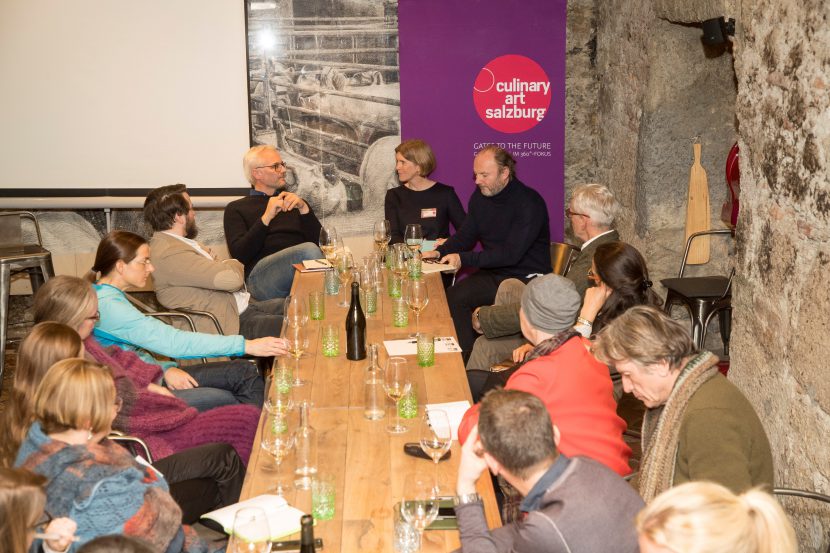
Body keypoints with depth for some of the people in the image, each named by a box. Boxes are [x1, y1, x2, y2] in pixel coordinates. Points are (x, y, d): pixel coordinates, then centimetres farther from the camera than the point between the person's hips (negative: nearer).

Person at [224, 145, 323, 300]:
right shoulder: (236, 209, 19)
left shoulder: (294, 202, 31)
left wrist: (304, 209, -1)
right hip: (262, 274, -3)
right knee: (309, 250, -32)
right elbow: (239, 254, 0)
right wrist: (266, 218, -9)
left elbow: (319, 240, 15)